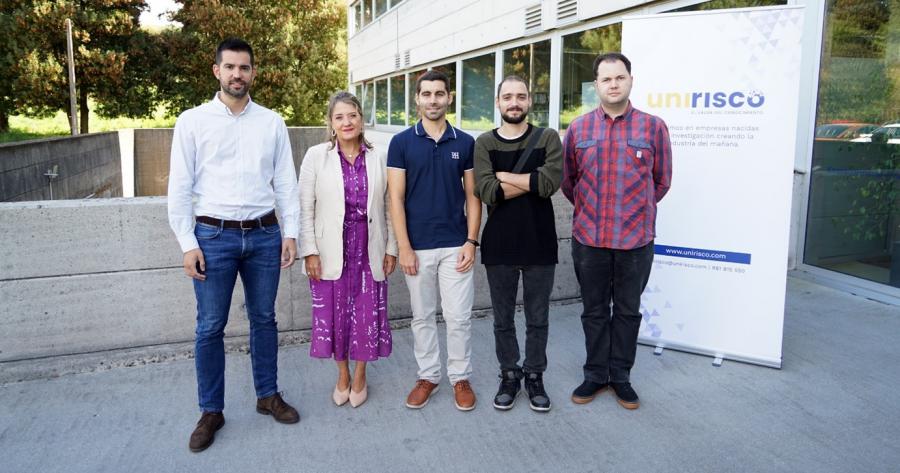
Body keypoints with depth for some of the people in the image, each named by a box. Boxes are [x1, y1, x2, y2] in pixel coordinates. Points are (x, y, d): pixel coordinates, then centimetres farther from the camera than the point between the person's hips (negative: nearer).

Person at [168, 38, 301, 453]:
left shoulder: (272, 122, 6)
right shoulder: (192, 121, 0)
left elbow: (286, 181, 7)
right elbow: (179, 187, -1)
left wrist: (290, 232, 2)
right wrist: (188, 243, -6)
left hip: (264, 234, 2)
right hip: (213, 236, -2)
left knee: (264, 320, 13)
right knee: (210, 328, 5)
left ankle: (268, 395, 30)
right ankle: (211, 411, 21)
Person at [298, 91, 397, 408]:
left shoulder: (377, 158, 2)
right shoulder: (316, 156, -3)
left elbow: (388, 208, 5)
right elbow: (305, 208, -3)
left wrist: (391, 248, 3)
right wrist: (309, 251, -8)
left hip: (369, 250, 1)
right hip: (331, 251, -1)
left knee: (367, 314, 7)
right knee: (334, 314, 9)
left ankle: (360, 376, 29)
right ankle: (342, 375, 32)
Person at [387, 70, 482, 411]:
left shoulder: (465, 143, 3)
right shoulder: (401, 142, -1)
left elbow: (472, 196, 4)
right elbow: (396, 198, -4)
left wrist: (471, 241, -4)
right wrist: (403, 247, -10)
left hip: (456, 245, 1)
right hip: (417, 246, 0)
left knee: (458, 317, 5)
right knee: (422, 316, 11)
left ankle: (460, 377, 21)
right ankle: (428, 375, 26)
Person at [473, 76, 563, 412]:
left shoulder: (547, 138, -1)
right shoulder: (484, 143, 0)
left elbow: (550, 182, -19)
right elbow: (488, 193, -15)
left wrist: (503, 175, -12)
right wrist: (531, 182, -14)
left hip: (540, 244, 0)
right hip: (499, 246, 1)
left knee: (538, 319, 12)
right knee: (503, 320, 13)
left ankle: (534, 376, 29)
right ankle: (509, 375, 30)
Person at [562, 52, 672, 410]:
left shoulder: (653, 127, -1)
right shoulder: (578, 128, 3)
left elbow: (661, 180, 8)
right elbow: (567, 179, 13)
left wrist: (638, 211, 13)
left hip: (636, 239, -1)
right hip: (588, 237, 1)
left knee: (628, 311, 11)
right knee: (594, 311, 12)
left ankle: (620, 375, 27)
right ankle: (595, 374, 27)